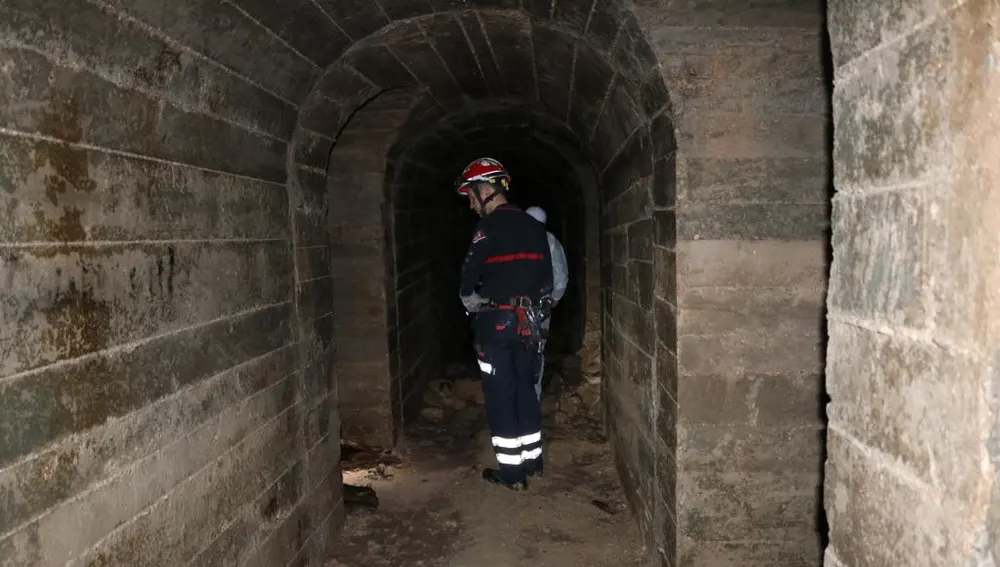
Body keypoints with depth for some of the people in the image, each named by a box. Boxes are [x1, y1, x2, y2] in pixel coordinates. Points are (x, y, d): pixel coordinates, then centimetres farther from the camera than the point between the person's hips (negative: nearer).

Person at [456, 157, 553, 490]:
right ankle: (532, 459, 26)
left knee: (500, 395, 3)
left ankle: (511, 471, 9)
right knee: (525, 388, 17)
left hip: (495, 322, -7)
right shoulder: (533, 226, 8)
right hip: (528, 320, 7)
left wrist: (470, 299, 6)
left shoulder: (489, 227, -13)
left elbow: (469, 275, -13)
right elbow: (546, 280, 10)